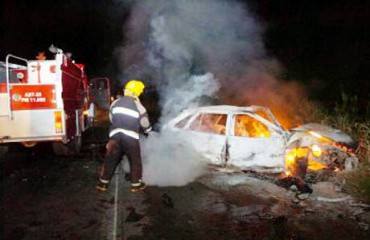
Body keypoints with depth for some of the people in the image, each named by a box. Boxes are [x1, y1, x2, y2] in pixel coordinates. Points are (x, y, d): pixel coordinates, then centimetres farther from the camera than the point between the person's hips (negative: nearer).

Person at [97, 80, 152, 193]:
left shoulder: (115, 103, 7)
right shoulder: (138, 106, -4)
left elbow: (111, 119, 15)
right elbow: (145, 124, 3)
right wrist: (148, 130, 25)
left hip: (115, 136, 4)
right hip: (131, 138, -3)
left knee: (110, 160, 14)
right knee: (135, 161, 12)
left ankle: (103, 183, 22)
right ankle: (136, 184, 21)